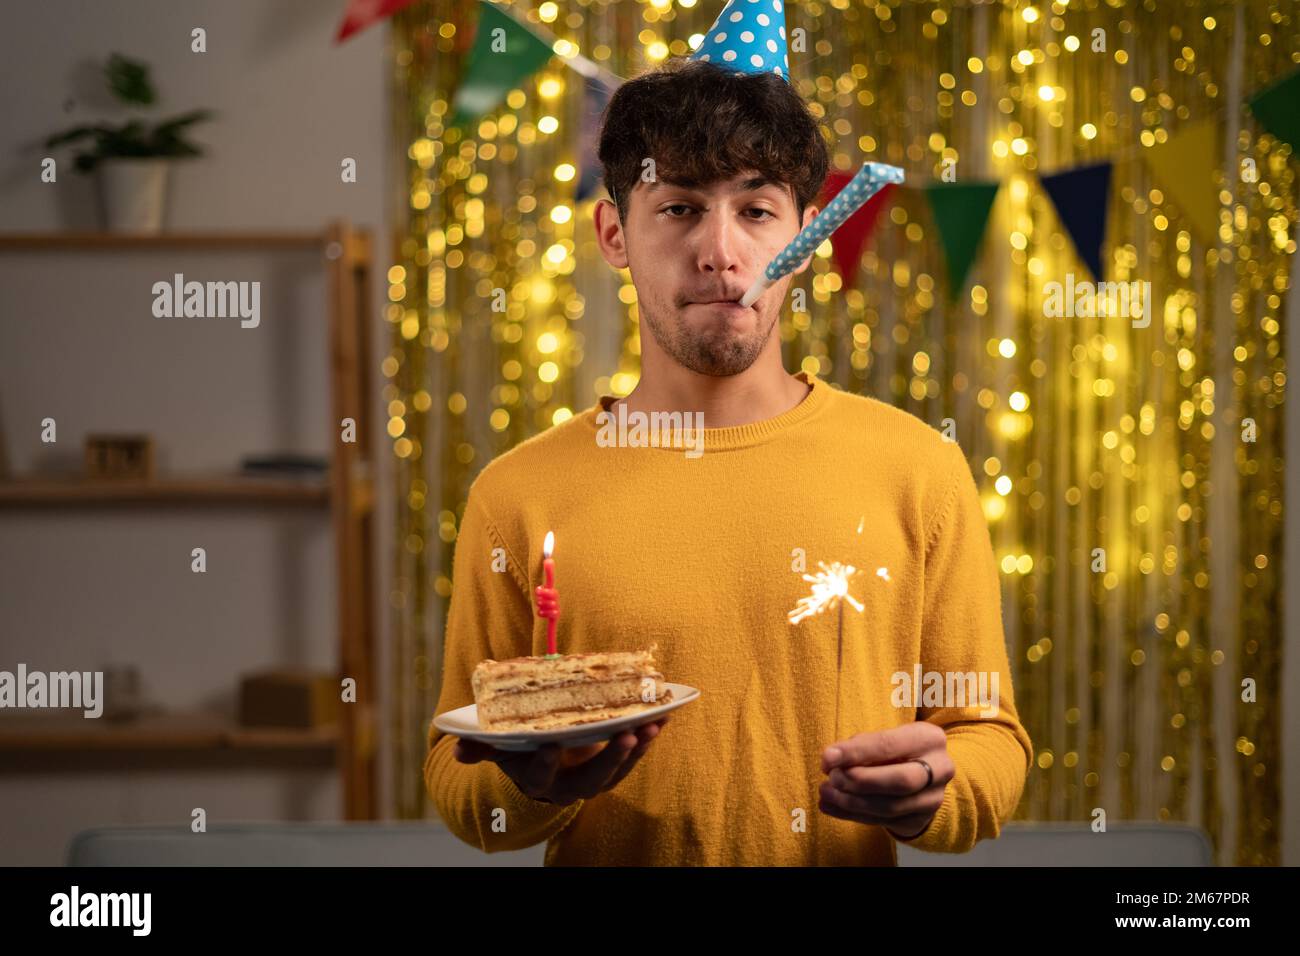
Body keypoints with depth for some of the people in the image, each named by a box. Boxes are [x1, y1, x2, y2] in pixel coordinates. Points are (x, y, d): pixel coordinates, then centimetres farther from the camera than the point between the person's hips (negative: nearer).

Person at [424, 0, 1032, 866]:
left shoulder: (917, 469, 1)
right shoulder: (519, 499, -1)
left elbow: (992, 740, 6)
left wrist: (932, 793, -14)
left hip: (850, 856, 1)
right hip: (602, 858, 0)